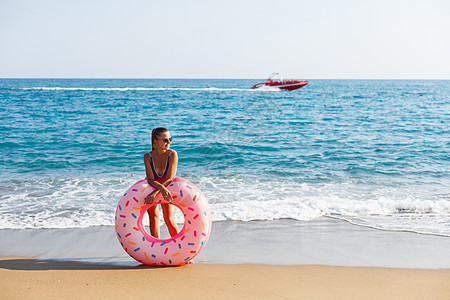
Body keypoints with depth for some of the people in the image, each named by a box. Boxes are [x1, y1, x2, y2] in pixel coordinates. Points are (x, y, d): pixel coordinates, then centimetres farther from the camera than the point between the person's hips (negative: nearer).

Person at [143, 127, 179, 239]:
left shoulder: (172, 154, -24)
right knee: (153, 216, 2)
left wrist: (155, 192, -39)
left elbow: (169, 179, -28)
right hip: (151, 188, 1)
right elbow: (151, 180, -27)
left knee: (169, 219, -10)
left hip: (167, 189, -1)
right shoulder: (148, 156, -21)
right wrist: (162, 188, -46)